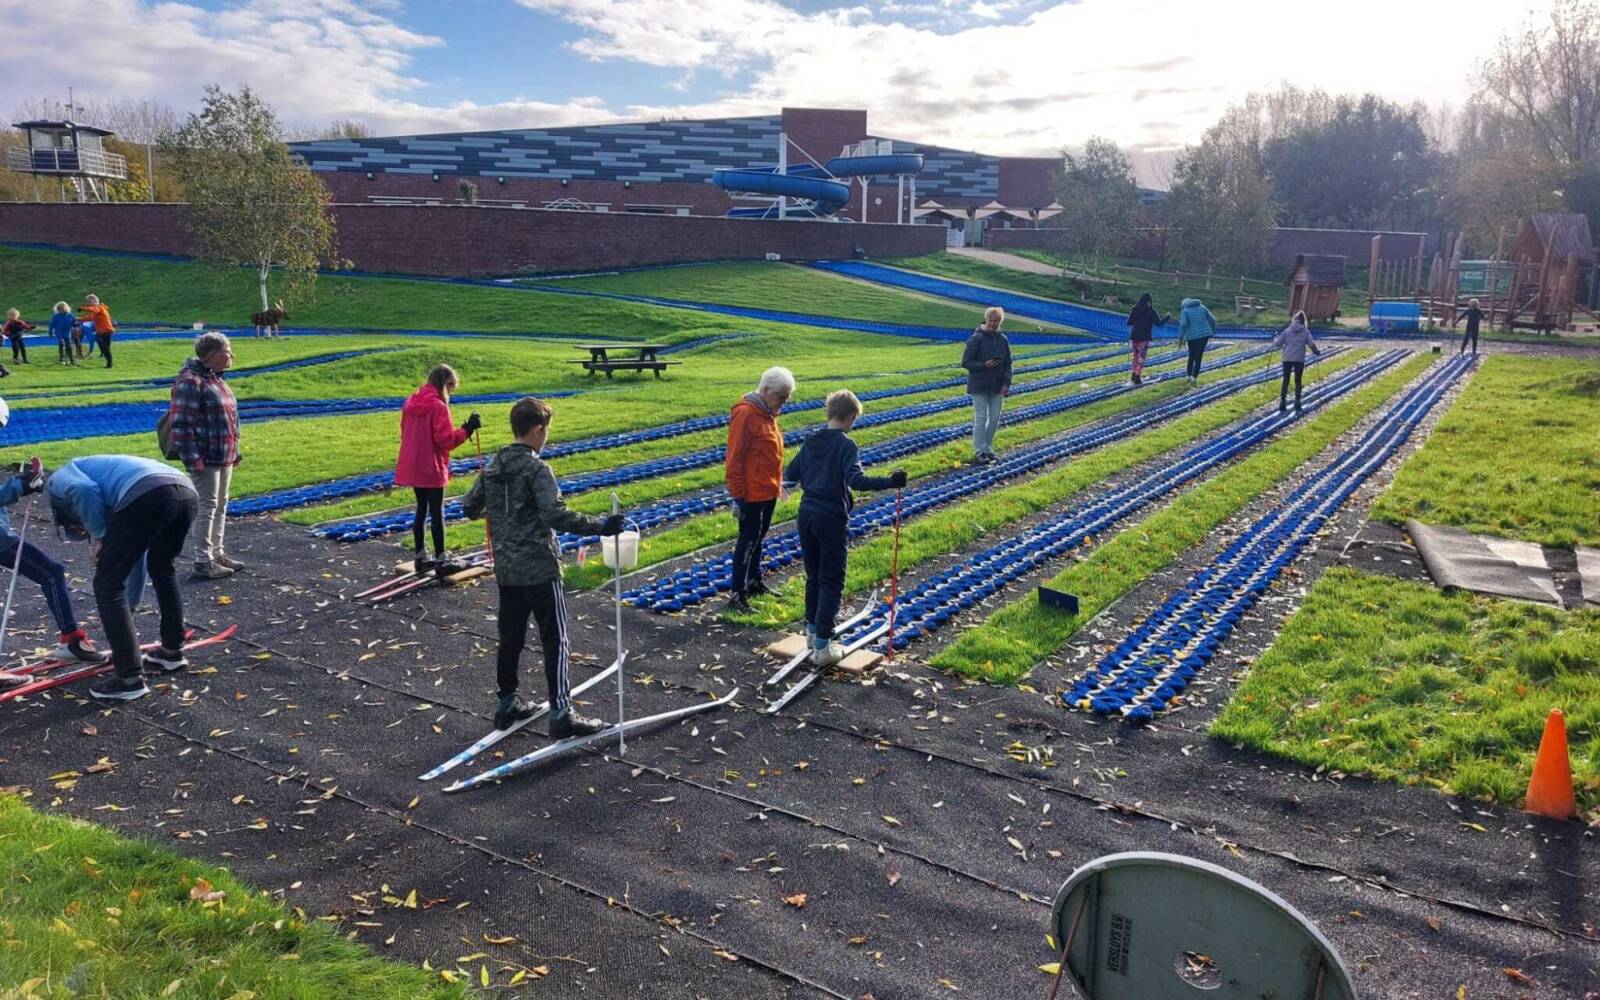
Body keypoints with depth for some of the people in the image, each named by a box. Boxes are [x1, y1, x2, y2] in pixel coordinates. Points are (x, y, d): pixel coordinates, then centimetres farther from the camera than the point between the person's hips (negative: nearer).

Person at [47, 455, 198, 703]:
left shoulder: (59, 479, 26)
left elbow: (84, 490, -3)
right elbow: (136, 562, 46)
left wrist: (97, 536, 12)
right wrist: (126, 609, 56)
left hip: (146, 495, -8)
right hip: (187, 492, 8)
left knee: (107, 584, 8)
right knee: (163, 570, 33)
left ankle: (129, 677, 9)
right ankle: (172, 652, 44)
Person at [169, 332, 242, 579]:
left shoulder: (215, 378, 13)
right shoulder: (191, 382, -16)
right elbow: (181, 425, -20)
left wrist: (234, 451, 20)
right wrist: (193, 461, -22)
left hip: (224, 457, 9)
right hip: (205, 460, -9)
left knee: (221, 505, 16)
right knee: (207, 507, -4)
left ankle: (216, 552, 27)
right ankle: (202, 561, 4)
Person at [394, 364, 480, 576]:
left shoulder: (411, 403, 7)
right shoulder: (438, 406, -18)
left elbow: (405, 432, 15)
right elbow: (446, 440, -20)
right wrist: (466, 430, -13)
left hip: (412, 467, 8)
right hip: (431, 469, -8)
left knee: (421, 510, 16)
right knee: (437, 513, 1)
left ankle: (421, 557, 22)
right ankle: (440, 562, 6)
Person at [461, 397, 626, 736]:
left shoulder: (493, 466, 7)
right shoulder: (536, 468, -16)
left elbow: (470, 507, 16)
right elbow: (556, 515, -28)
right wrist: (600, 526, -27)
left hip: (506, 568, 7)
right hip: (539, 569, -7)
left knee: (510, 637, 16)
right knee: (555, 638, -1)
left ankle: (507, 705, 26)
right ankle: (561, 713, -1)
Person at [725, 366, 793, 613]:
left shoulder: (767, 413, 9)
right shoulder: (745, 414, -20)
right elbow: (733, 460, -20)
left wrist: (778, 484, 19)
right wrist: (737, 495, -19)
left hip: (768, 492, 9)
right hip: (752, 494, -9)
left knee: (757, 537, 20)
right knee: (748, 541, -3)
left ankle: (754, 582, 34)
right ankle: (737, 595, 3)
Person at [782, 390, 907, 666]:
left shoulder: (811, 441, 8)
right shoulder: (846, 445, -11)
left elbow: (790, 475, 15)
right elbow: (856, 479, -26)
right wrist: (889, 482, -27)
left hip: (806, 515, 6)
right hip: (832, 519, -6)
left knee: (813, 576, 20)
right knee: (831, 582, 0)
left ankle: (813, 630, 32)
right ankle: (822, 647, -1)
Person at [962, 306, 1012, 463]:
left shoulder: (1003, 340, 6)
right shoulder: (976, 339, -10)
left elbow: (1008, 364, 9)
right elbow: (966, 362, -10)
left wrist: (1006, 384, -2)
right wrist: (984, 365, -23)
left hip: (997, 387, 6)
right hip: (979, 386, -5)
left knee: (994, 418, 9)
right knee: (980, 418, -6)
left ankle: (988, 449, 21)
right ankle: (979, 452, -3)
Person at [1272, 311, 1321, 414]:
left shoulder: (1287, 330, 1)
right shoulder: (1305, 332, -1)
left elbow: (1278, 343, 2)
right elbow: (1312, 344, -6)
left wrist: (1275, 339, 25)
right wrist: (1317, 351, 13)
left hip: (1287, 358, 1)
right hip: (1299, 359, -1)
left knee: (1285, 381, 8)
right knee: (1298, 381, 10)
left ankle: (1282, 402, 6)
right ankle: (1297, 403, 6)